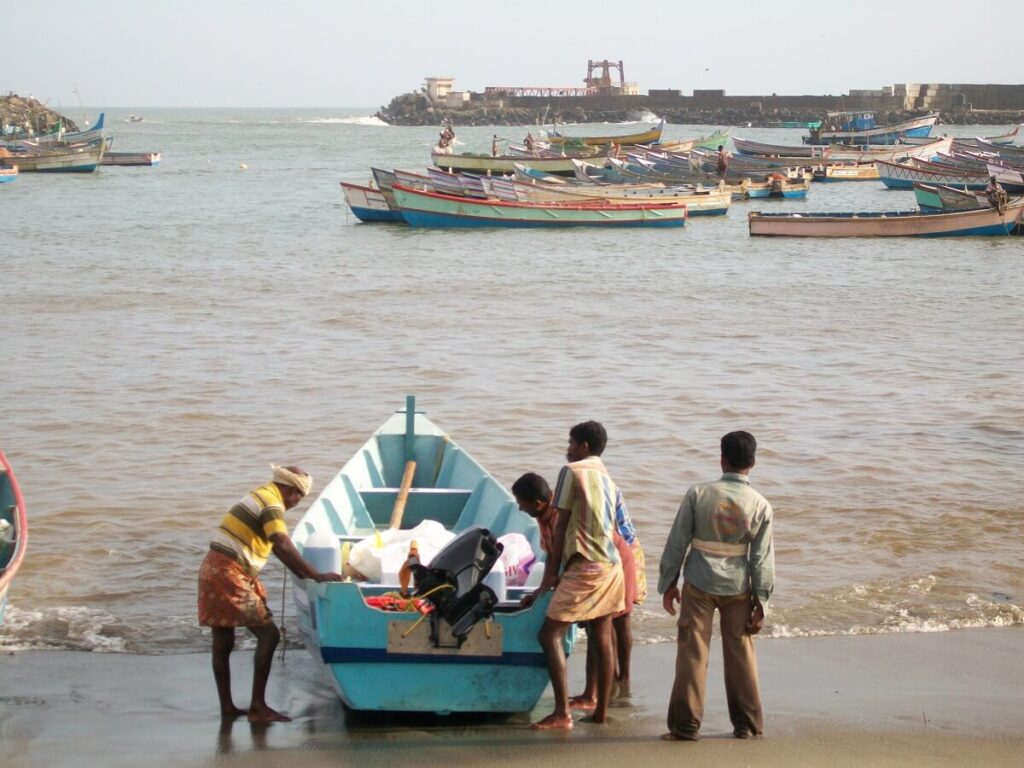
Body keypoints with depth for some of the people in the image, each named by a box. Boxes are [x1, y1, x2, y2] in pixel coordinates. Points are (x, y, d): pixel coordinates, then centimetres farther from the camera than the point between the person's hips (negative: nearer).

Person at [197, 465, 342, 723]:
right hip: (229, 575, -10)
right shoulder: (272, 504, -12)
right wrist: (316, 576, -23)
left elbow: (277, 547, 25)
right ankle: (258, 706, -7)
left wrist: (303, 575, 24)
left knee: (223, 644, 13)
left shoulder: (260, 496, 19)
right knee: (268, 634, -7)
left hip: (214, 570, 10)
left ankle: (227, 708, 19)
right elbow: (283, 546, -24)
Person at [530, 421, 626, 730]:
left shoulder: (573, 471, -6)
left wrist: (550, 573, -1)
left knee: (550, 635, -6)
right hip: (611, 565, 8)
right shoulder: (608, 479, 17)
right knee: (602, 639, 12)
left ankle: (562, 713, -13)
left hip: (586, 566, -8)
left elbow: (561, 526, -6)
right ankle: (601, 711, 15)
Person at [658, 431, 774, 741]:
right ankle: (747, 724, 18)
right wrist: (761, 603, 4)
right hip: (738, 588, 1)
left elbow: (677, 542, -5)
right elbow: (762, 559, -3)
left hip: (698, 584, -1)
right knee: (740, 653, 12)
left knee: (692, 653, 4)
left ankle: (685, 725, 5)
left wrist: (668, 583, 5)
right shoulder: (760, 505, -5)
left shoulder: (698, 494, -8)